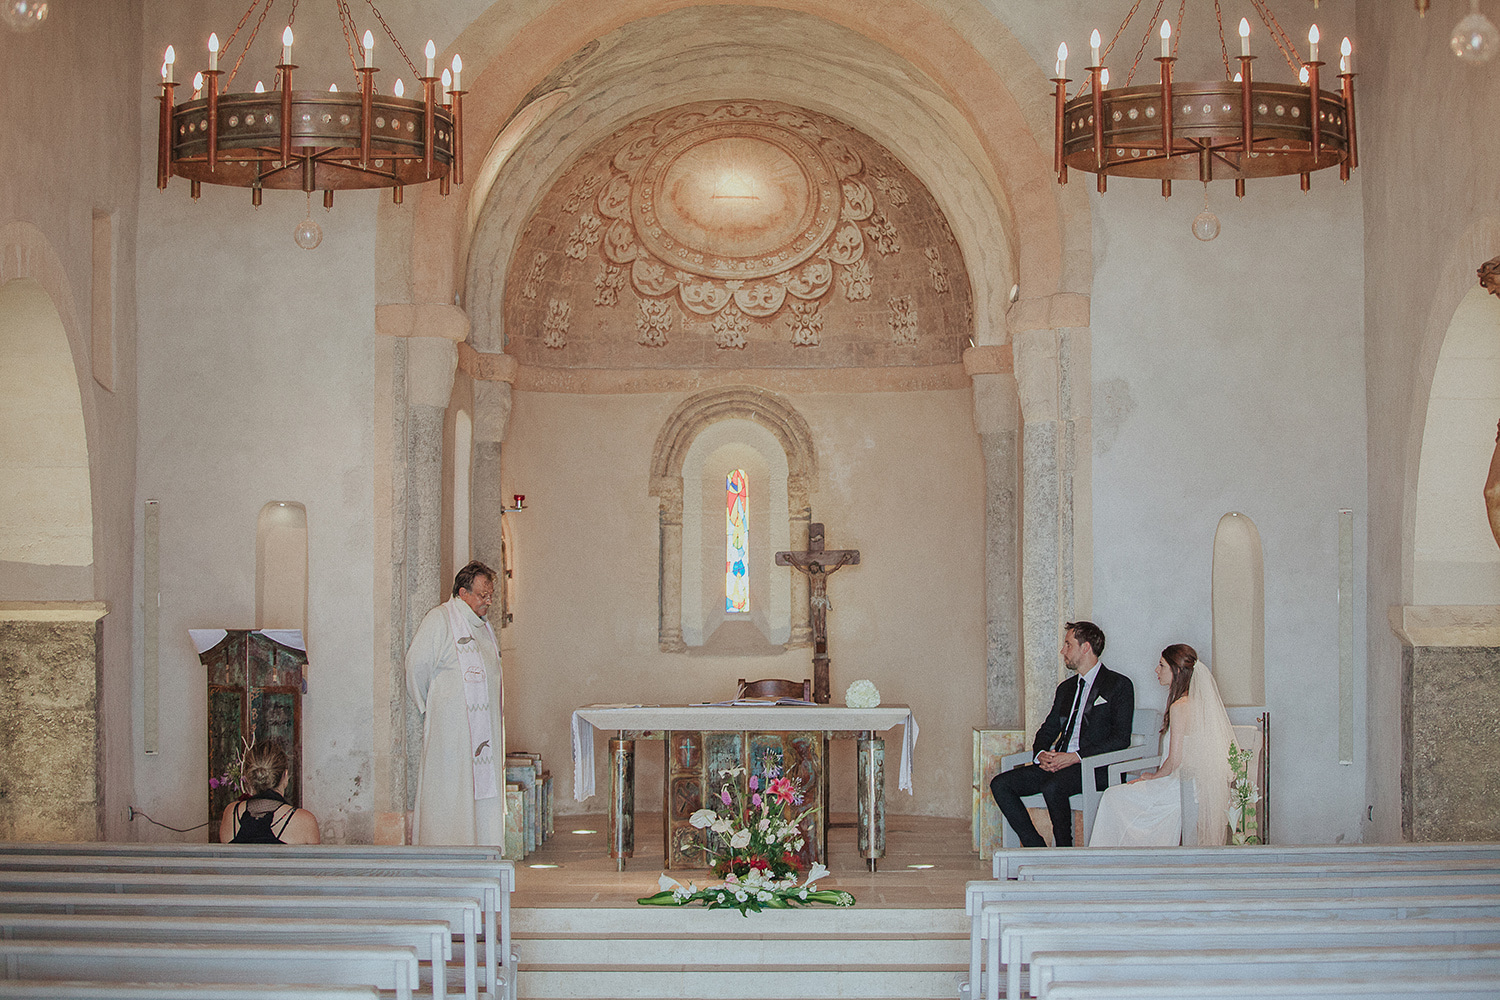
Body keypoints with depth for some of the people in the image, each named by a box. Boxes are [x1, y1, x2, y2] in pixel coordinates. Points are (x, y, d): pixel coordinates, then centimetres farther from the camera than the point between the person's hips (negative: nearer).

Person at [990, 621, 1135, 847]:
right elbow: (1048, 730, 23)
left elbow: (1121, 739, -10)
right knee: (1000, 785, -11)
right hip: (1057, 764, 8)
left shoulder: (1119, 685, -1)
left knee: (1052, 786, -37)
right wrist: (1040, 754, -2)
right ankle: (1037, 851, -11)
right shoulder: (1066, 688, 23)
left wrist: (1075, 757, -18)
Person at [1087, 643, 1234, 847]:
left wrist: (1153, 776, -1)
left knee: (1113, 797, 3)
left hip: (1182, 788, -9)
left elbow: (1175, 760, -20)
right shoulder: (1200, 701, 8)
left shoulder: (1180, 707, -20)